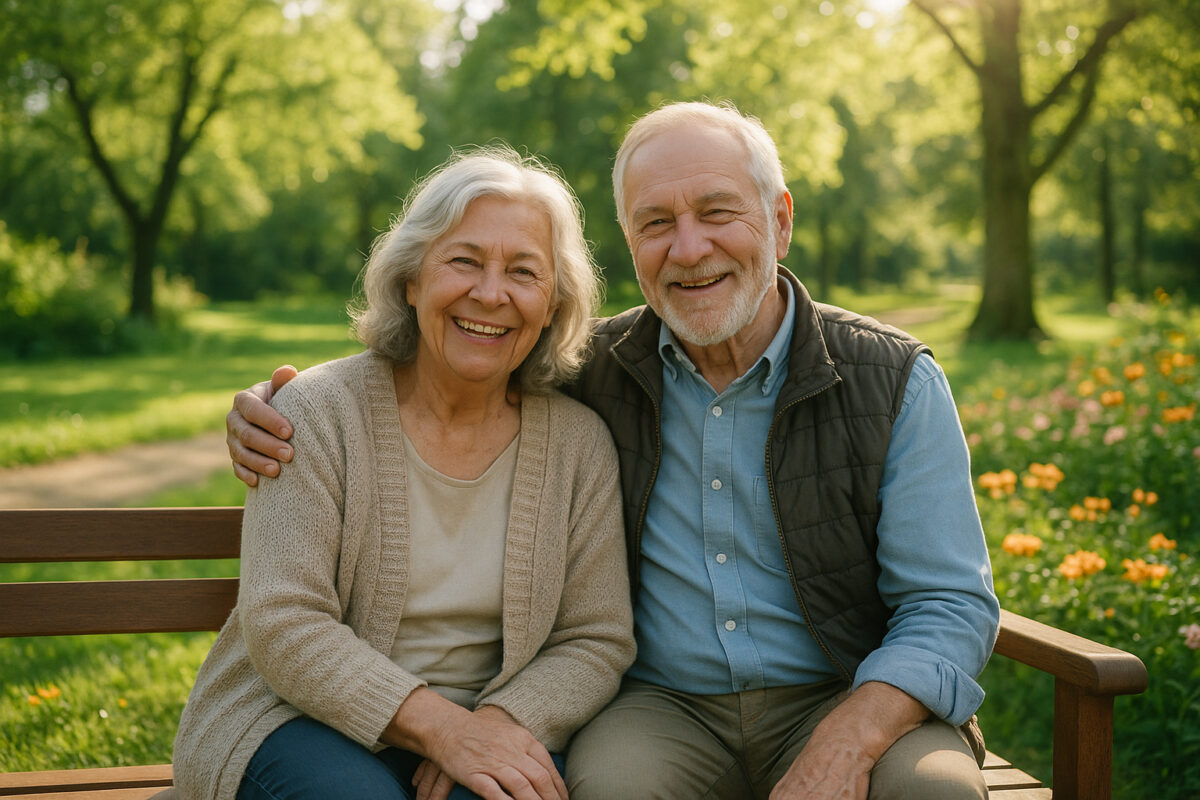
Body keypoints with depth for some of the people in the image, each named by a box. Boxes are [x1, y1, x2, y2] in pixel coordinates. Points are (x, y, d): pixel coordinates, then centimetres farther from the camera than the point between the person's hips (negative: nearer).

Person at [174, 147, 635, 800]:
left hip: (488, 727, 2)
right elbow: (284, 625, -15)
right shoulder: (318, 411, -8)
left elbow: (595, 640, 1)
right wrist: (441, 726, -26)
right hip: (305, 719, -1)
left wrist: (496, 723, -19)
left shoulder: (580, 444, 0)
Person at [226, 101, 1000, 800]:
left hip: (858, 700, 1)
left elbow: (951, 605, -6)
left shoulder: (893, 380, -4)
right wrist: (284, 414, -3)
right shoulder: (589, 371, 0)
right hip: (667, 706, 0)